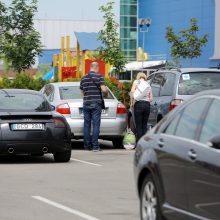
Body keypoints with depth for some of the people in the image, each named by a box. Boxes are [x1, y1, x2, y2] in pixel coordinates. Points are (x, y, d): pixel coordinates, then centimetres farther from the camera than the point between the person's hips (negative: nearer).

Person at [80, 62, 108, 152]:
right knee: (96, 125, -4)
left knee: (87, 125, 7)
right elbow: (104, 89, -14)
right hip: (96, 104, -5)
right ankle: (95, 146, -8)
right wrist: (106, 92, 7)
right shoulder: (99, 76, -5)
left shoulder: (83, 78, 11)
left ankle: (87, 146, 9)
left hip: (86, 104, 5)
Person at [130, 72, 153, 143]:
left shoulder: (136, 82, 6)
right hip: (147, 104, 4)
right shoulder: (148, 84, 18)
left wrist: (131, 102, -1)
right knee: (145, 125, 11)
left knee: (139, 125, -2)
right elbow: (151, 98, 12)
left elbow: (132, 92, -10)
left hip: (139, 104, -4)